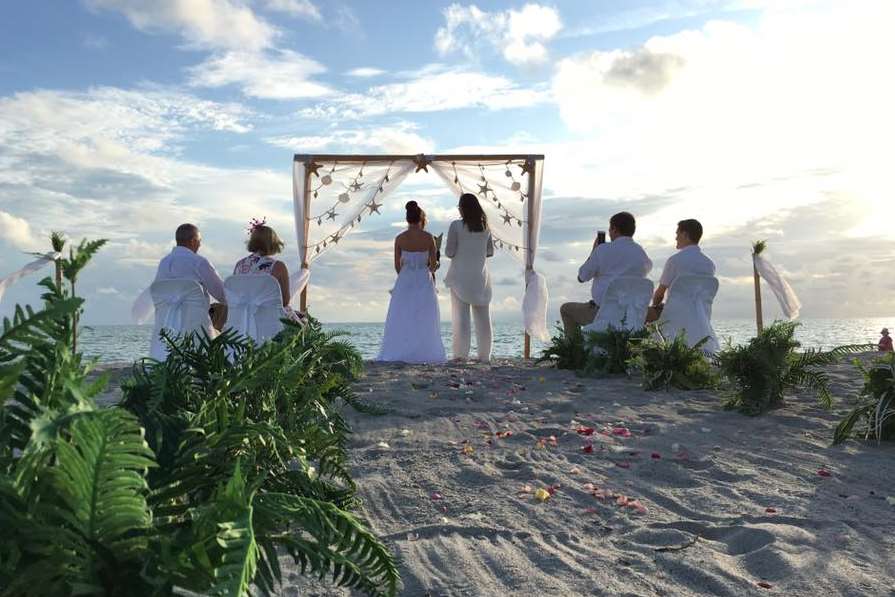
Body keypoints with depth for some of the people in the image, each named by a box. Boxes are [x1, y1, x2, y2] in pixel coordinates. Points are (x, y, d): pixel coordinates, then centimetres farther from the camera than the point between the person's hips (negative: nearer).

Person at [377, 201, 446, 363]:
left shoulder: (399, 238, -3)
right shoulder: (429, 238, -5)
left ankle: (400, 353, 4)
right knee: (424, 319, 6)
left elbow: (397, 265, 3)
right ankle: (424, 353, 5)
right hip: (424, 282, -1)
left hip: (404, 282, 1)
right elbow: (434, 265, 0)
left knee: (402, 319, 7)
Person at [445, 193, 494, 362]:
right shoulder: (485, 226, 5)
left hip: (460, 275, -4)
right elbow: (490, 251, 10)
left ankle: (461, 354, -2)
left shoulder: (456, 225, -9)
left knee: (460, 316, 0)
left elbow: (450, 252, -9)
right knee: (483, 317, 8)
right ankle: (485, 355, 10)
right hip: (481, 276, 4)